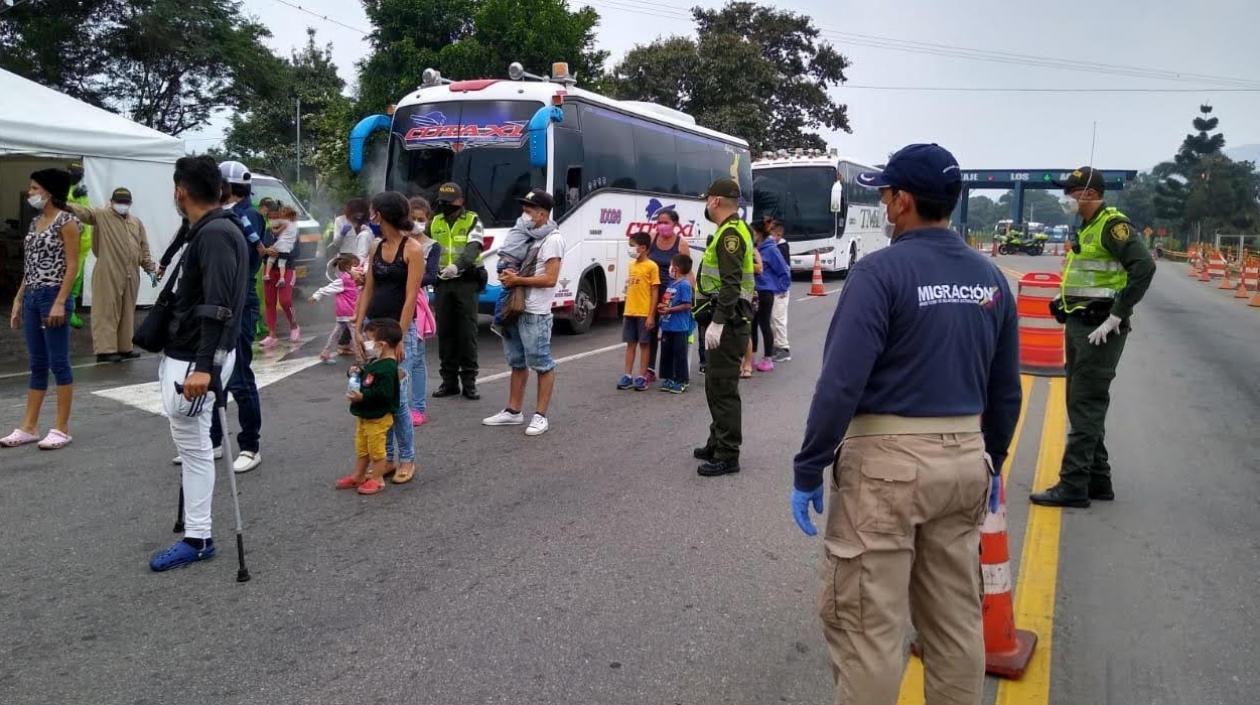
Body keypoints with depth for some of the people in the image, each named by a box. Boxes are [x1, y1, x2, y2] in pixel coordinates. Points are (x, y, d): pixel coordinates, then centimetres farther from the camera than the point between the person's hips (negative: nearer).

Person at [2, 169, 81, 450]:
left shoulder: (66, 221, -8)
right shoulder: (36, 221, 15)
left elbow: (72, 265, -13)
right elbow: (30, 266, 18)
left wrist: (60, 302, -19)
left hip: (53, 297, -8)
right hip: (31, 298, 8)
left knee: (58, 363, -3)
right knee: (37, 364, 11)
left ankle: (62, 429, 3)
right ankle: (28, 427, 16)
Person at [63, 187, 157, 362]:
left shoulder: (137, 222, 16)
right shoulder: (101, 216, 1)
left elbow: (144, 249, 17)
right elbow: (82, 210, -16)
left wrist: (151, 269, 13)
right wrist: (64, 204, -34)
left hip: (130, 276, 5)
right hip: (108, 275, -5)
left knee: (127, 313, 11)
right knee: (106, 312, -4)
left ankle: (124, 348, 20)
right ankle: (105, 350, -3)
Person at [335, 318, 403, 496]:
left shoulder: (387, 368, -25)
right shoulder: (374, 362, 7)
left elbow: (383, 393, -30)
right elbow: (367, 381, 20)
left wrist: (362, 397, -31)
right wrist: (357, 373, 1)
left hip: (378, 418, -10)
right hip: (364, 414, 10)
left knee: (376, 448, 4)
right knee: (361, 448, 21)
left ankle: (377, 479, 17)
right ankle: (358, 476, 33)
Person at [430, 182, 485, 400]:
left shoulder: (472, 221, -2)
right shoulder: (435, 222, 13)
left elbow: (473, 249, -18)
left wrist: (457, 265, -36)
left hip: (465, 282, -4)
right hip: (442, 283, 4)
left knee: (467, 332, -4)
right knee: (445, 332, 6)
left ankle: (469, 381, 3)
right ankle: (449, 380, 14)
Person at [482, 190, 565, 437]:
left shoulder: (552, 239, -9)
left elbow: (550, 279, -17)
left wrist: (517, 280, -13)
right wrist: (508, 275, 2)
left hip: (535, 314, -9)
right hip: (515, 308, 9)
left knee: (542, 365, -2)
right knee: (517, 363, 15)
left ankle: (541, 416, 3)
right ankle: (513, 411, 24)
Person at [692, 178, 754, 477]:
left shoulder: (730, 233, -15)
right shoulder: (733, 230, 18)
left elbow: (731, 283, -24)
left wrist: (717, 323, -26)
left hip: (726, 324, -11)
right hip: (723, 321, 11)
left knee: (723, 388, -7)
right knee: (716, 386, 19)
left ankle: (727, 456, -1)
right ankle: (717, 444, 30)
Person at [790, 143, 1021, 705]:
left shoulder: (882, 271, -13)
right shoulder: (990, 278, 7)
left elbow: (840, 384, -18)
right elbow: (1005, 391, 13)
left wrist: (808, 471, -12)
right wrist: (990, 463, 24)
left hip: (886, 460, -7)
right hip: (964, 459, 7)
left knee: (866, 622, 3)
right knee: (956, 618, 19)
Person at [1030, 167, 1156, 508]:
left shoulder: (1112, 225, -13)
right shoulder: (1087, 227, 16)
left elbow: (1144, 266, -25)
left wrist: (1117, 316, -24)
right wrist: (1065, 304, 15)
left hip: (1099, 330, -10)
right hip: (1079, 326, 10)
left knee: (1085, 408, -6)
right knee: (1082, 405, 14)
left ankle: (1073, 486, -2)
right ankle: (1098, 480, 24)